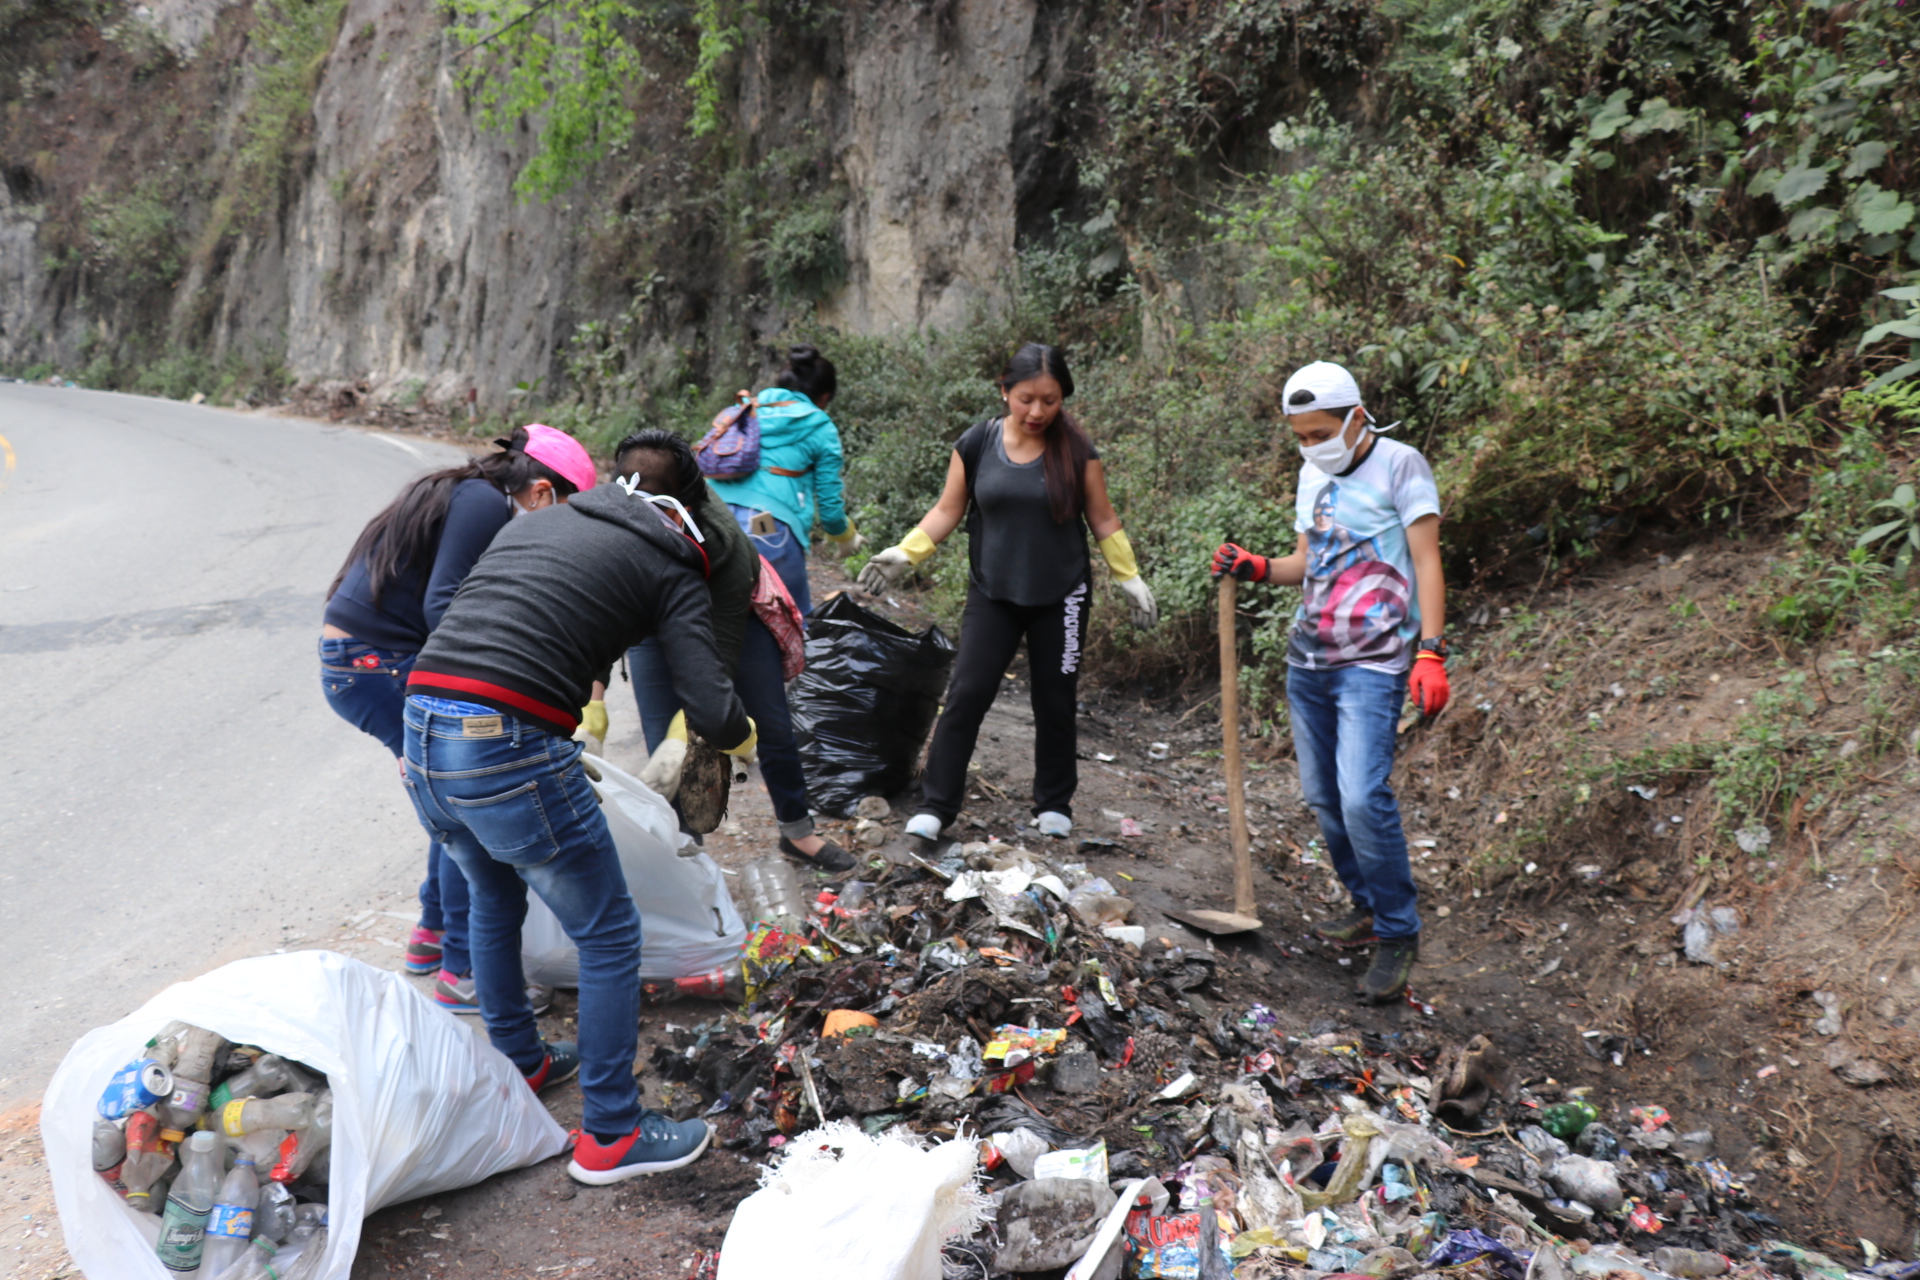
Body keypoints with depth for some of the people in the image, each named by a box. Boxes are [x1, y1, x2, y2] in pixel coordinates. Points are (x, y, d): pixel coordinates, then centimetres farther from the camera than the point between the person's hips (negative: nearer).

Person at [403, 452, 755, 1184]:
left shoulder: (534, 522, 25)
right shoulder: (673, 570, 7)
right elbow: (710, 711, -3)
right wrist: (743, 739, 20)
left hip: (422, 731, 7)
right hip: (508, 749, -7)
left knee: (494, 898, 31)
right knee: (609, 935, 10)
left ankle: (519, 1065, 47)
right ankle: (611, 1136, 19)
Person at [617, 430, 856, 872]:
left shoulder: (723, 543, -42)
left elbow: (721, 653, -39)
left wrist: (684, 734, -49)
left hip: (731, 611, -1)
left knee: (774, 728, 8)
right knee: (661, 748, -5)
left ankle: (797, 833, 30)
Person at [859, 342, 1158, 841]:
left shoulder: (1077, 450, -6)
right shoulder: (975, 445, -4)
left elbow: (1102, 519, 3)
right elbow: (948, 510, 2)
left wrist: (1130, 578, 2)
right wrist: (905, 553, -8)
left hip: (1059, 598, 0)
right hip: (992, 594, 0)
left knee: (1056, 704, 9)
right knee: (966, 695, -6)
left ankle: (1054, 804, 27)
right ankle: (936, 805, 2)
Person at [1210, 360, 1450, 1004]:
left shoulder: (1399, 465, -6)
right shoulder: (1313, 475, 14)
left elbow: (1426, 562, -9)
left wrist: (1431, 652, -18)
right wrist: (1256, 568, 0)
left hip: (1371, 665, -7)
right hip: (1308, 659, 7)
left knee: (1363, 797, -16)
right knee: (1323, 795, 9)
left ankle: (1398, 933, 0)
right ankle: (1368, 906, 26)